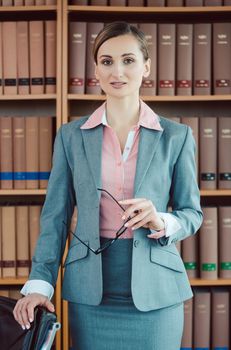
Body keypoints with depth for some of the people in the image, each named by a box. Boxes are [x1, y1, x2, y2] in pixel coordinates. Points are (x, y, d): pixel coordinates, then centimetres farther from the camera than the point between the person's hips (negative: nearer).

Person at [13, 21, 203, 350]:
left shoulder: (177, 136, 2)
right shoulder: (71, 135, 4)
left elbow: (192, 213, 6)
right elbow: (56, 215, 3)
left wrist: (161, 222, -15)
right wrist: (40, 283, -6)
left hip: (154, 290, 0)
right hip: (90, 291, 1)